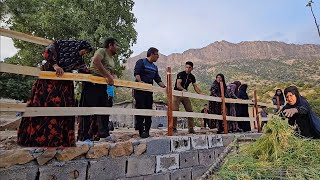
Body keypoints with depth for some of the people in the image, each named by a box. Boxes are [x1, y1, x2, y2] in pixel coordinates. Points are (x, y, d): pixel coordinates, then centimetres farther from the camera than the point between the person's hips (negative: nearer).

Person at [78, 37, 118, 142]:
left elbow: (112, 73, 23)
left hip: (103, 86, 9)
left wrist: (112, 78, -1)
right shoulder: (102, 51, -2)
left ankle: (104, 134, 16)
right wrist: (107, 76, -24)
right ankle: (84, 136, 1)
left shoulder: (112, 59, 24)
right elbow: (96, 61, -22)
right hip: (93, 83, -9)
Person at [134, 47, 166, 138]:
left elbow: (158, 80, 19)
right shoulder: (141, 62, 1)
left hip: (149, 91, 7)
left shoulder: (154, 67, 21)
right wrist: (140, 81, -30)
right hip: (140, 90, -7)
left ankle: (147, 130, 11)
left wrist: (165, 87, 6)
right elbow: (136, 73, -13)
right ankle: (141, 131, -2)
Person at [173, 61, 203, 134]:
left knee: (190, 111, 1)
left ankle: (191, 128, 9)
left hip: (185, 95, 5)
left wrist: (201, 93, -7)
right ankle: (174, 128, 0)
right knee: (175, 111, -10)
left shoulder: (192, 77, 8)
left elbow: (195, 87, 8)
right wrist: (183, 89, -41)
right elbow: (178, 85, -20)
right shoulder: (180, 74, -9)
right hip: (177, 94, -5)